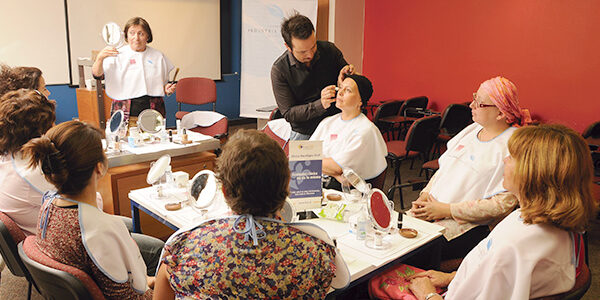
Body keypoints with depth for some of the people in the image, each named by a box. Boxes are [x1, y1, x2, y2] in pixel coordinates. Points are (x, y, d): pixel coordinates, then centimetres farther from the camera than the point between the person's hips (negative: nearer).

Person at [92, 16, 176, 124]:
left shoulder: (158, 56, 11)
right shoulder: (118, 55, 3)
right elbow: (96, 74, -8)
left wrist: (167, 89, -3)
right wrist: (100, 58, -27)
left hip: (152, 111, 2)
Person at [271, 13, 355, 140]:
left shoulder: (329, 50, -2)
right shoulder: (279, 70, -10)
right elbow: (288, 114, -10)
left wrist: (342, 84, -14)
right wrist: (320, 105, -24)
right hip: (304, 134, -1)